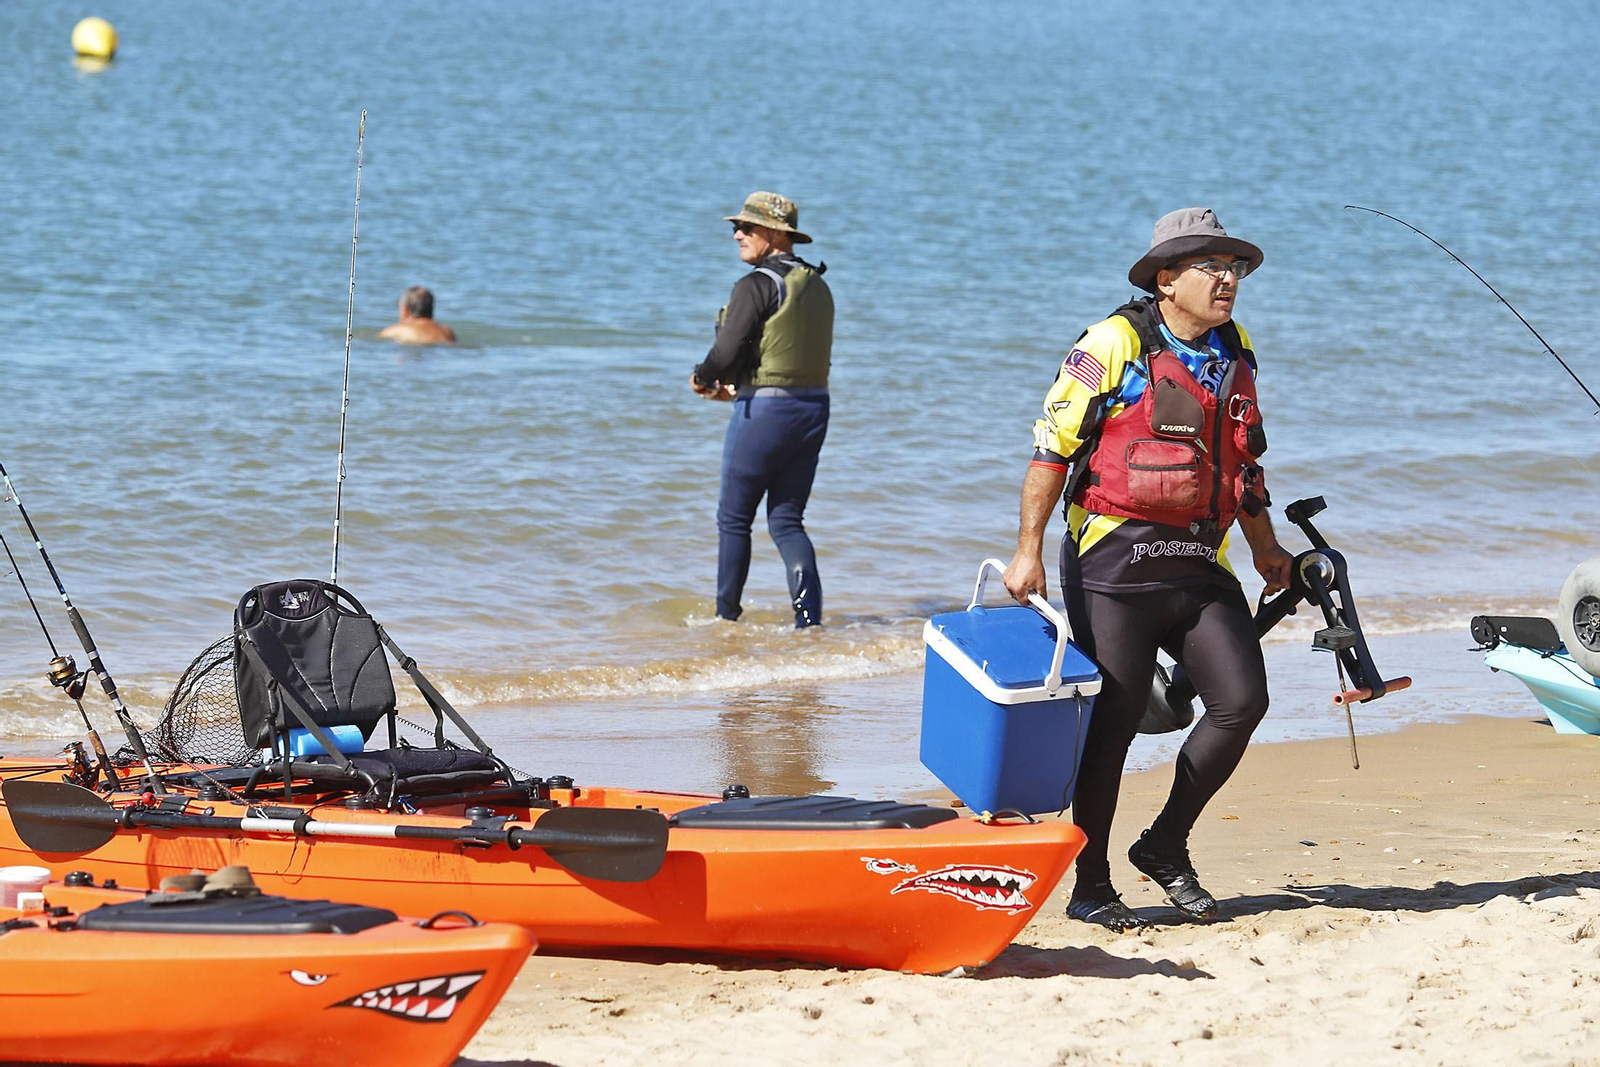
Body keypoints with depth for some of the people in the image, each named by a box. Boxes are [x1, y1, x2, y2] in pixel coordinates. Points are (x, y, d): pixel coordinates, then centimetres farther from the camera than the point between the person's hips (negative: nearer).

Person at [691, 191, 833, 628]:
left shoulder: (757, 285, -14)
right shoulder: (817, 286, 11)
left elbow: (727, 354, -19)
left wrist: (701, 377, 4)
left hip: (765, 413, -7)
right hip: (814, 408, 7)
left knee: (733, 519, 9)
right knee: (787, 521, 12)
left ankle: (726, 617, 18)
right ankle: (809, 620, -1)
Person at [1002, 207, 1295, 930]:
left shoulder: (1234, 353, 13)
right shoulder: (1114, 346, -8)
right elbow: (1052, 445, -8)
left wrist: (1263, 546, 27)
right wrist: (1028, 550, -10)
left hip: (1199, 564, 6)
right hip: (1116, 560, -6)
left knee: (1242, 700, -5)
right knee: (1113, 722, -2)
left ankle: (1165, 846, 13)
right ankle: (1090, 887, 10)